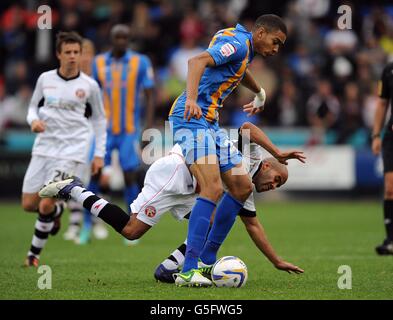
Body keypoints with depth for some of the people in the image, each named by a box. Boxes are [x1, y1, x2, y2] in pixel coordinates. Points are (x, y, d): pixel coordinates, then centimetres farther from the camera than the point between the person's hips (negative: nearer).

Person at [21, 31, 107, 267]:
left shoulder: (89, 85, -1)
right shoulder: (45, 79, 4)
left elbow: (99, 119, 10)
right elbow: (34, 106, 18)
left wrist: (100, 154, 5)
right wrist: (33, 120, -6)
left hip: (72, 151, -4)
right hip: (44, 148, 4)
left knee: (45, 205, -14)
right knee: (28, 204, 3)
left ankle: (34, 253, 6)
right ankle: (57, 211, 37)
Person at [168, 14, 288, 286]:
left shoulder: (245, 49, 20)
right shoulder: (238, 43, -11)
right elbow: (198, 61, -27)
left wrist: (260, 94, 63)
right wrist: (191, 99, -43)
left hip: (210, 123, 11)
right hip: (192, 119, -11)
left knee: (242, 187, 8)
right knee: (213, 188, -24)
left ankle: (207, 260, 12)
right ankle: (188, 270, -28)